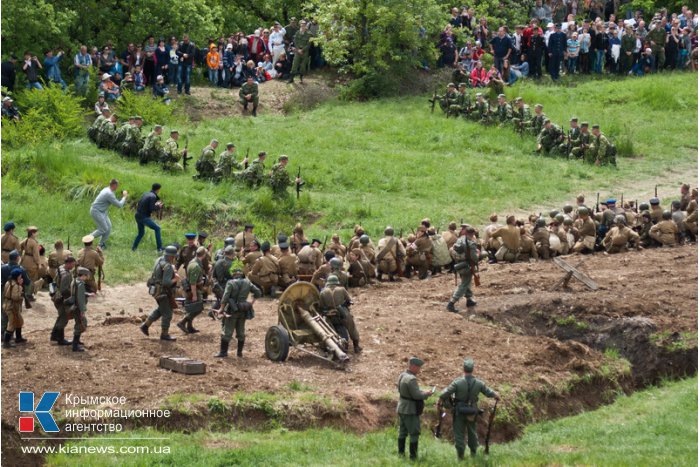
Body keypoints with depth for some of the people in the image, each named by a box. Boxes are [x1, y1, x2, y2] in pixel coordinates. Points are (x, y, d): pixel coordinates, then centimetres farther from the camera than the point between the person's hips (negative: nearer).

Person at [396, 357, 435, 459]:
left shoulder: (402, 376, 5)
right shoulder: (411, 379, -23)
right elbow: (417, 395, -24)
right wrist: (427, 394, -6)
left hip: (401, 408, 9)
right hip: (410, 410, -9)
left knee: (402, 432, 15)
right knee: (414, 434, -2)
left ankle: (401, 453, 21)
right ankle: (413, 456, -1)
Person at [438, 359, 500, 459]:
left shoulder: (457, 382, -19)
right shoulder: (479, 383, -11)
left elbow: (444, 394, -18)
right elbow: (489, 392, 2)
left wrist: (439, 403, 1)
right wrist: (496, 395, 24)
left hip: (459, 411, -3)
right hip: (472, 411, 3)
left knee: (459, 432, 8)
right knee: (472, 431, 22)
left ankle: (460, 454, 9)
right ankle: (473, 451, 33)